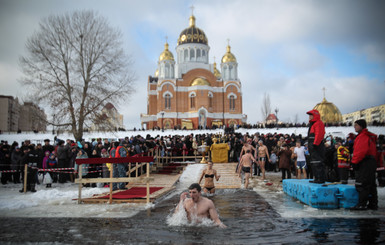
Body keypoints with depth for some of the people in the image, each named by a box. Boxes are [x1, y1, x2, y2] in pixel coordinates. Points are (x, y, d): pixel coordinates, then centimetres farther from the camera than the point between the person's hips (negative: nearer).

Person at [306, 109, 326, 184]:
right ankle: (317, 178, 17)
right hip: (313, 147, 11)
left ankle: (321, 179, -11)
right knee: (313, 163, 12)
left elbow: (319, 134, -20)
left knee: (318, 163, -12)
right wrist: (310, 145, 21)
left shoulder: (318, 123, -9)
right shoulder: (312, 124, 23)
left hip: (317, 146, -11)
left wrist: (315, 144, -25)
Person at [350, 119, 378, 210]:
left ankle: (362, 204, -7)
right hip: (371, 162, 11)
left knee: (361, 184, -8)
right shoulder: (369, 136, 20)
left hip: (364, 163, -11)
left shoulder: (363, 136, -13)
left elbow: (361, 151, -23)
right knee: (371, 184, 13)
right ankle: (373, 204, 19)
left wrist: (355, 162, -16)